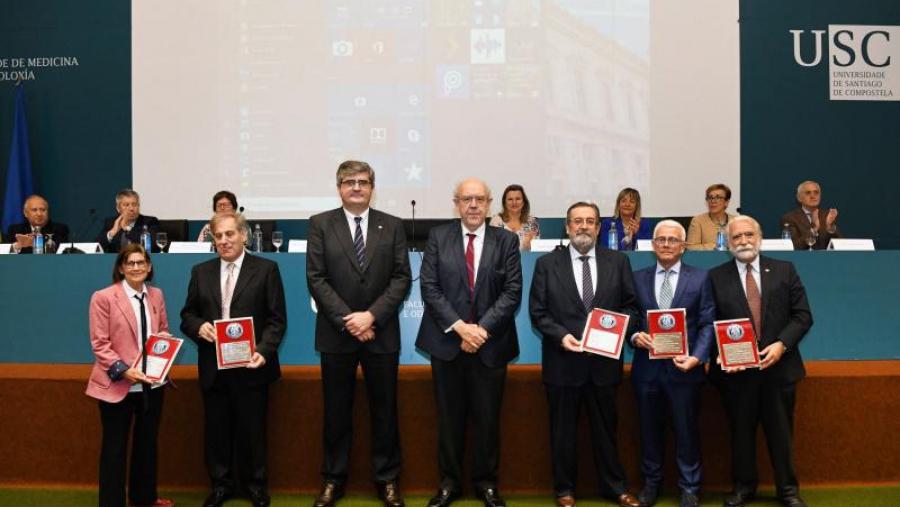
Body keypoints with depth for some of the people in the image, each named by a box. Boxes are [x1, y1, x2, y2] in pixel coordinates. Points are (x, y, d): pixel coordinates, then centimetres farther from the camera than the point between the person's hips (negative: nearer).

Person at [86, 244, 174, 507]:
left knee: (147, 441, 19)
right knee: (115, 446, 6)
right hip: (117, 384, -5)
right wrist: (124, 370, -23)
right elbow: (99, 344, -13)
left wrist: (166, 338, -8)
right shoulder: (103, 297, -11)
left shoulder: (156, 295, 6)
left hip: (152, 382, 6)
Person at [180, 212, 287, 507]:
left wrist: (263, 350, -18)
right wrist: (199, 326, -12)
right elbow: (187, 315, 11)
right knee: (216, 429, 10)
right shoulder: (200, 272, 9)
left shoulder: (265, 269, -2)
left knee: (252, 429, 8)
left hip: (250, 365, -3)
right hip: (213, 367, 3)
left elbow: (277, 319, -5)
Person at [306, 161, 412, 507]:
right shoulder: (320, 224, 1)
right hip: (336, 333, -1)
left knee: (384, 410, 9)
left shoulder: (393, 226, 4)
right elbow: (316, 279, -5)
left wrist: (371, 315, -13)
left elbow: (402, 277, -1)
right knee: (336, 412, 9)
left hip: (382, 333, 1)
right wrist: (347, 320, -13)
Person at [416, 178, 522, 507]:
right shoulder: (438, 237, 3)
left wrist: (482, 328, -14)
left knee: (487, 417, 8)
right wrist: (459, 326, -14)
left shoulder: (507, 240, 3)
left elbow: (512, 292, -3)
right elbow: (429, 287, -4)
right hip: (446, 341, 0)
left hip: (491, 343, 0)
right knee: (449, 417, 8)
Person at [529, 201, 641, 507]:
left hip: (605, 359, 1)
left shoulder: (618, 262, 5)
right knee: (563, 430, 10)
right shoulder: (547, 264, 0)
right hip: (563, 361, -1)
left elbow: (630, 306, 6)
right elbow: (537, 312, -2)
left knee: (606, 427, 13)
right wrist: (560, 335, -16)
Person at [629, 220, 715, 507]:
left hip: (683, 367, -2)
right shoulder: (638, 278, 8)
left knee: (686, 430, 7)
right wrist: (634, 336, -13)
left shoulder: (700, 278, 2)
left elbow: (707, 324, -3)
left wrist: (697, 357, -15)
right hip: (647, 367, 2)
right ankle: (651, 482, 29)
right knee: (650, 429, 13)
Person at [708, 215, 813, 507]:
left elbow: (802, 315, 1)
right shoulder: (716, 277, 1)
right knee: (741, 432, 11)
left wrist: (782, 344, -12)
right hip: (735, 369, 0)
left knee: (781, 432, 11)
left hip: (778, 366, 1)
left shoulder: (784, 270, 3)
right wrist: (720, 352, -15)